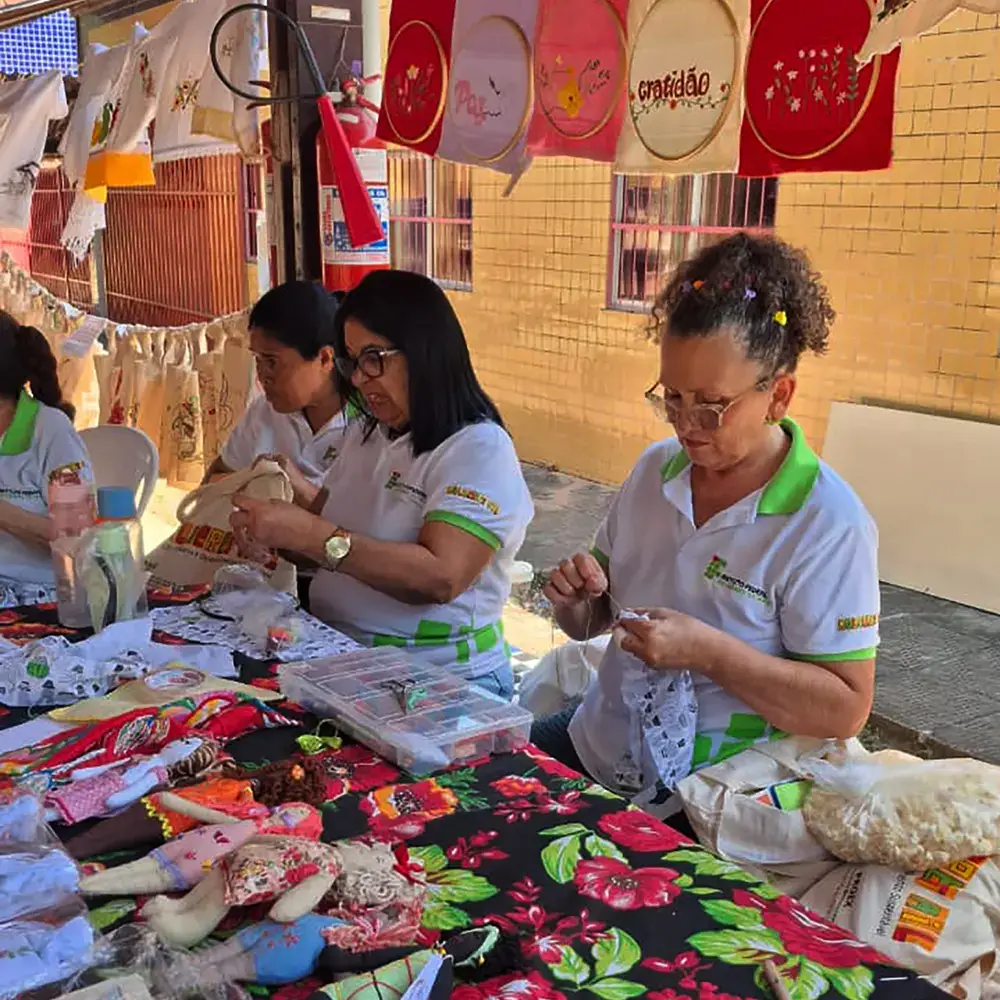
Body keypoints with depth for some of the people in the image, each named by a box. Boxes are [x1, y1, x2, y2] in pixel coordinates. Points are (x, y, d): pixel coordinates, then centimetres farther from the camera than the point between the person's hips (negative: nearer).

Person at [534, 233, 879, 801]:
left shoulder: (829, 525, -16)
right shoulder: (655, 469, 4)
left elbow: (846, 710, -18)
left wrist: (706, 651, -27)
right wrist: (577, 599, -11)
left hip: (705, 799, -6)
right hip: (592, 748, 7)